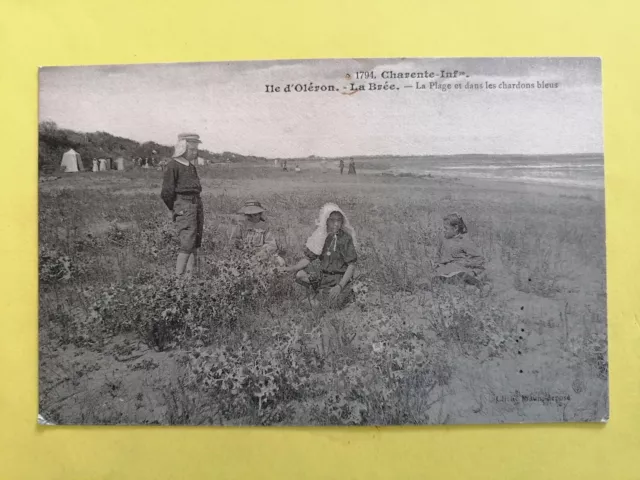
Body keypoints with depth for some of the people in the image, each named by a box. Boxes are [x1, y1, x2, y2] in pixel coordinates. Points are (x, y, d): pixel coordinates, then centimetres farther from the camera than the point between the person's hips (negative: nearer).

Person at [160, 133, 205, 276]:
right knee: (187, 244, -12)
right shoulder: (173, 165, -7)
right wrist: (173, 209, -1)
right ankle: (178, 275, -6)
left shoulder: (191, 166, 17)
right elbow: (166, 193, -10)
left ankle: (191, 274, 15)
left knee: (195, 243, 8)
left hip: (197, 205, 8)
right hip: (183, 207, -8)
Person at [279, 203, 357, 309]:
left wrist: (340, 286, -22)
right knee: (299, 274, -19)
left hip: (341, 277, -3)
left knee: (337, 302, -29)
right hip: (323, 274, 4)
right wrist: (291, 268, -13)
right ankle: (315, 292, 7)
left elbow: (352, 265, -13)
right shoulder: (320, 237, -3)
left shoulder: (346, 238, -15)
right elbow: (308, 258, 2)